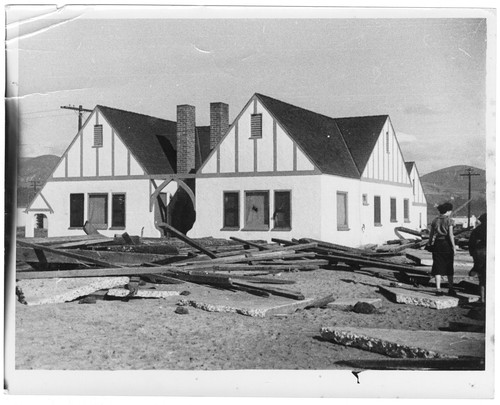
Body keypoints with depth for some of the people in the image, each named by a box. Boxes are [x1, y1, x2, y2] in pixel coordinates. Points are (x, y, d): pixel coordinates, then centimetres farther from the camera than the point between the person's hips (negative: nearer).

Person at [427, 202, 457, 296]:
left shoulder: (435, 220, 6)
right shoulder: (449, 220, -6)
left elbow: (431, 234, 7)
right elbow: (450, 235, -12)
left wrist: (430, 244, 15)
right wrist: (454, 247, -9)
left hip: (437, 243, 3)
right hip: (447, 244, -3)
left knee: (438, 267, 3)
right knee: (449, 266, 11)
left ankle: (438, 289, -4)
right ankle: (450, 288, 15)